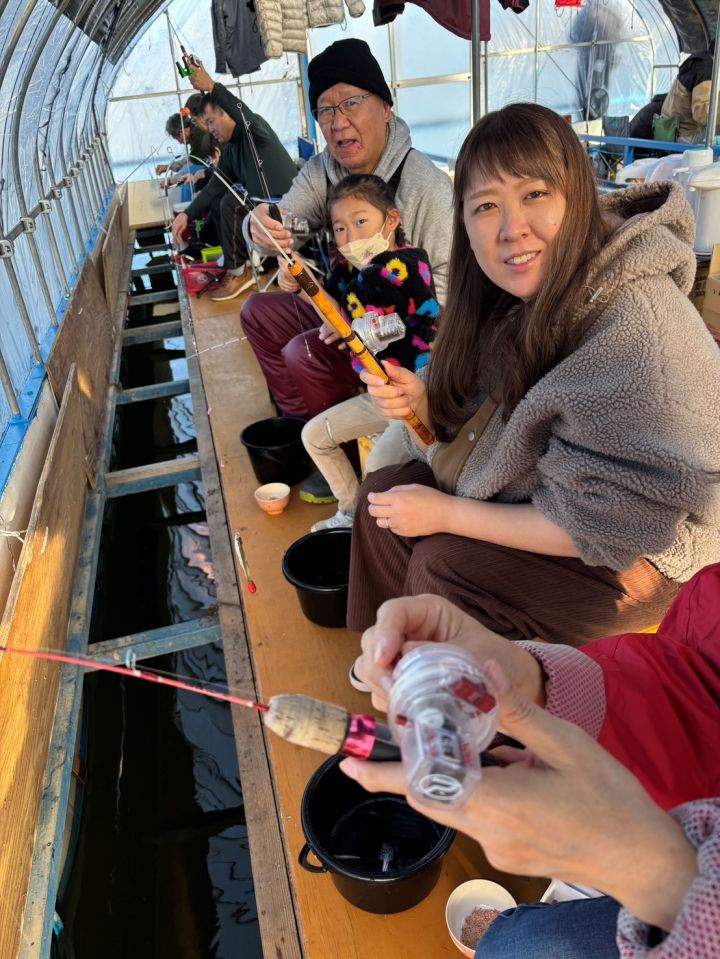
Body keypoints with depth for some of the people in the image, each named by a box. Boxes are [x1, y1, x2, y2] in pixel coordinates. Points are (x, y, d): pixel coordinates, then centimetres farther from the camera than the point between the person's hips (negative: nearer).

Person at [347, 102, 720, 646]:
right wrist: (422, 404, -14)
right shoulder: (529, 299, -5)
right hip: (533, 491, 8)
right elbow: (486, 422, 6)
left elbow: (612, 526, -27)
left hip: (649, 554, -7)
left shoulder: (634, 327, -30)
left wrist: (447, 514, -22)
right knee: (384, 493, -2)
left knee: (443, 563, -22)